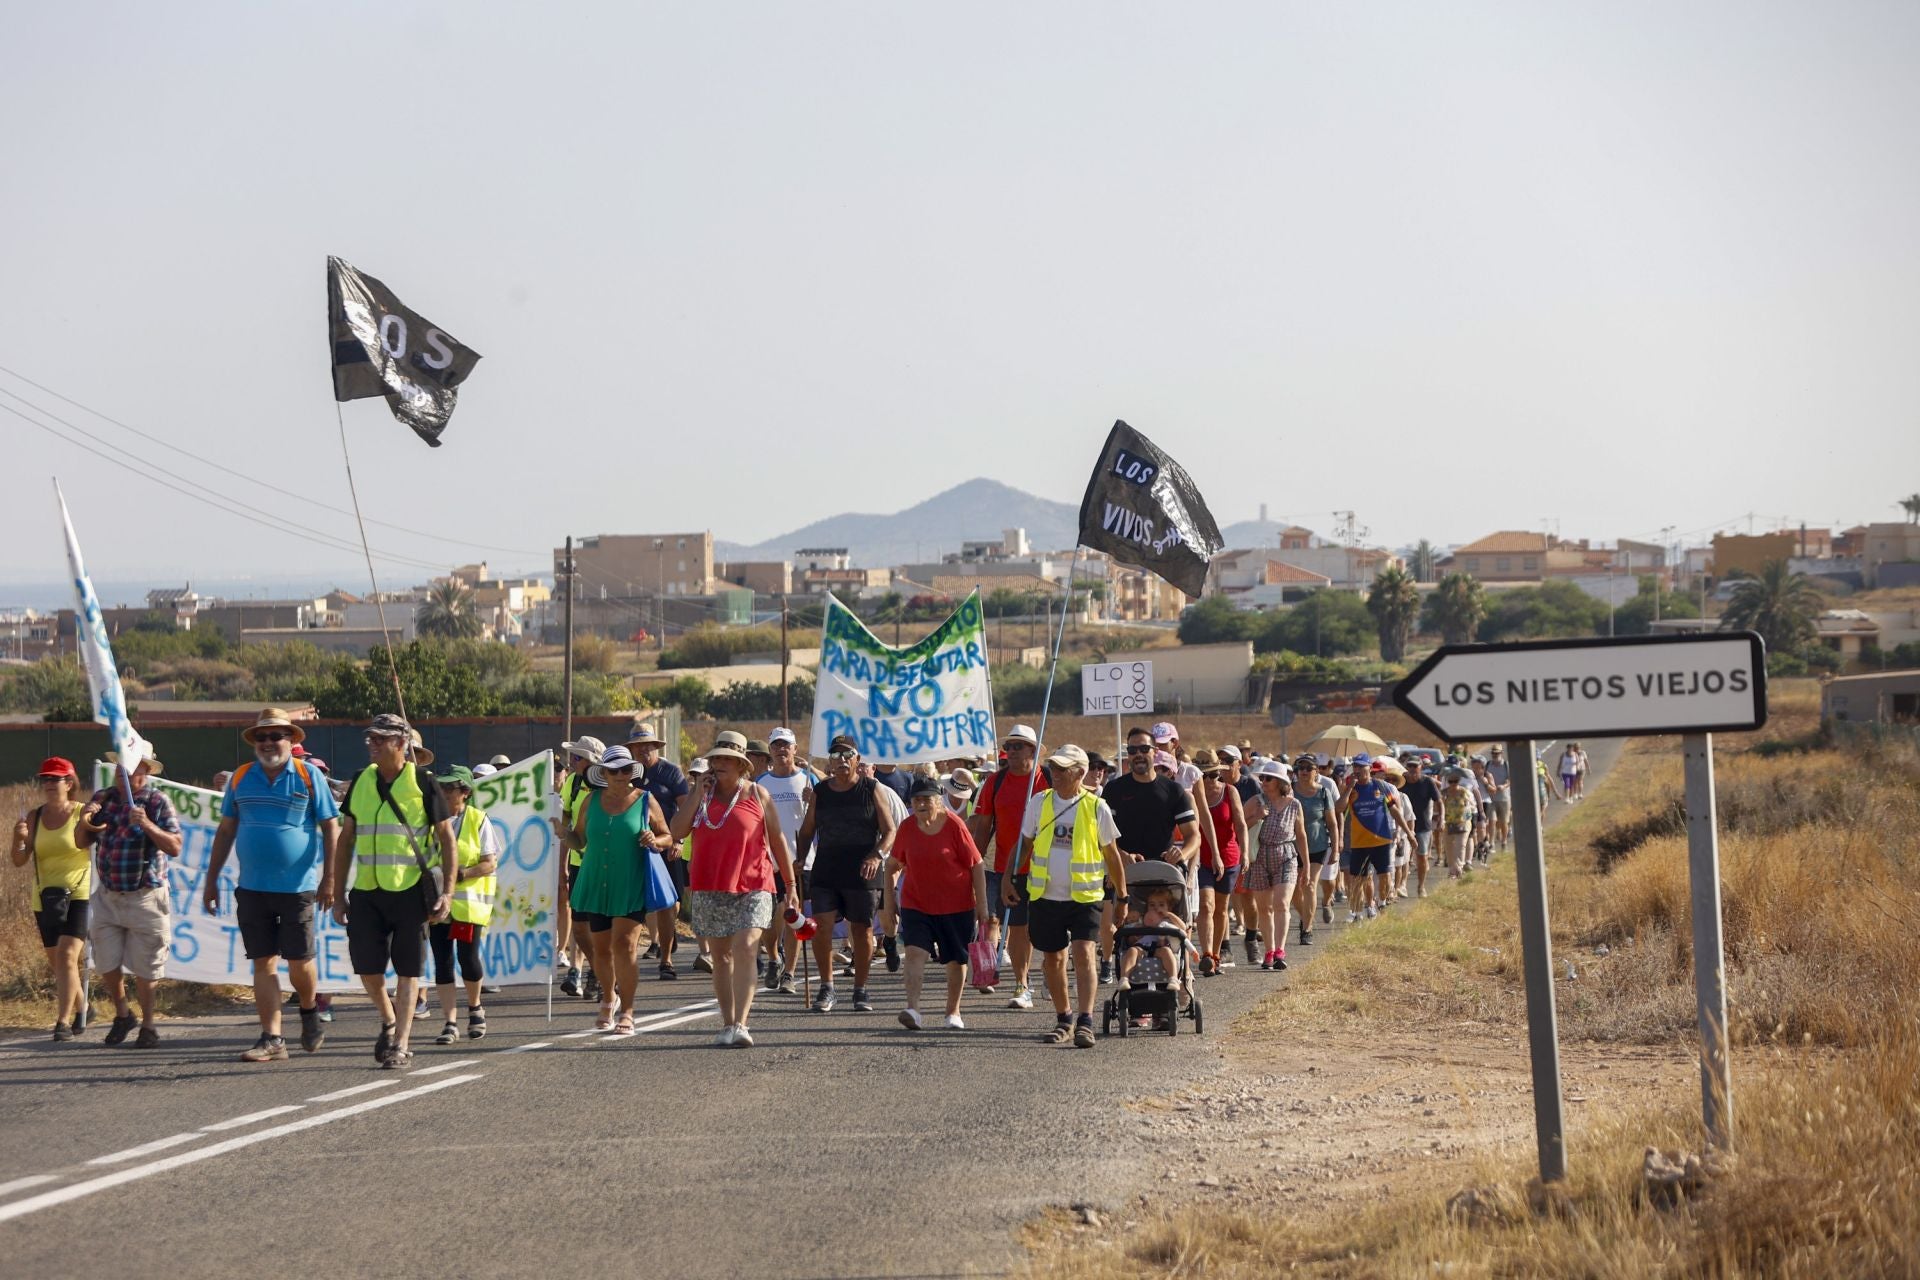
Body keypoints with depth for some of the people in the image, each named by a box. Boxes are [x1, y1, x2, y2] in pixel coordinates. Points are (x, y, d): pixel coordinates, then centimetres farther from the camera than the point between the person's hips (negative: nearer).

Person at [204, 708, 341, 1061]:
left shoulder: (309, 775, -2)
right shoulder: (241, 778, 9)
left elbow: (331, 827, -1)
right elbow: (225, 831, 15)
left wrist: (329, 879, -6)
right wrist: (211, 880, 12)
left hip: (298, 887, -3)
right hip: (252, 888, 3)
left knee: (299, 962, 1)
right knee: (264, 963, 2)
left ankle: (310, 1012, 30)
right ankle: (272, 1039, 5)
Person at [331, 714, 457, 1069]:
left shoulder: (422, 783, -4)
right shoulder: (361, 782, 9)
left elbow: (447, 840, -2)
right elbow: (345, 840, 15)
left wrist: (446, 892, -9)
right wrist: (338, 894, 11)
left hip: (409, 890, -4)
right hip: (366, 890, 4)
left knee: (408, 970, 0)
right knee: (367, 966, 3)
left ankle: (401, 1044, 5)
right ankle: (389, 1022, 28)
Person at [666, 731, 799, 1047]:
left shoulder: (757, 794, 4)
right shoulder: (702, 793, 11)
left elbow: (777, 840, 7)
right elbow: (677, 832, 0)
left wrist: (791, 885, 5)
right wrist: (699, 794, -6)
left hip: (752, 887, -4)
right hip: (709, 889, 4)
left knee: (744, 949, -18)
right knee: (720, 957, 8)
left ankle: (740, 1026, -25)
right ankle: (728, 1024, 14)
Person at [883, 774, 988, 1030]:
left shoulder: (954, 825, -10)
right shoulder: (907, 829, -1)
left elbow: (977, 865, -6)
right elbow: (892, 865, 11)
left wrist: (982, 904, -7)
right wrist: (889, 899, 9)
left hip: (956, 906, -1)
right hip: (915, 904, 1)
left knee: (956, 959, 9)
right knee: (915, 952, -17)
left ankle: (953, 1012, 25)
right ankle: (912, 1009, -26)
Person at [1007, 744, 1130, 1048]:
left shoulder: (1096, 807, -4)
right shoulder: (1039, 803, 3)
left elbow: (1112, 854, 5)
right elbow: (1024, 843, 13)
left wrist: (1122, 896, 9)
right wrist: (1010, 879, 5)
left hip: (1084, 897, -3)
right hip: (1045, 896, 3)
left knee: (1084, 953, -17)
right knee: (1052, 959, 10)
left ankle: (1085, 1022, -18)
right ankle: (1064, 1019, 26)